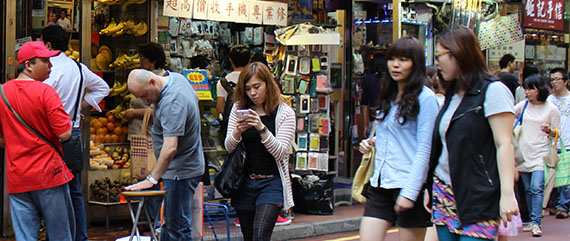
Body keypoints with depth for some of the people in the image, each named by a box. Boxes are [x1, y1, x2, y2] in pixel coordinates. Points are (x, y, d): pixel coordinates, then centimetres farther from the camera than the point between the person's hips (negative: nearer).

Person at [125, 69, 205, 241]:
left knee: (178, 227, -7)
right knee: (170, 222, 15)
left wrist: (152, 179, -35)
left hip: (180, 172, -11)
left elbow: (170, 148, -36)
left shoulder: (172, 103, -29)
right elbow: (195, 97, 24)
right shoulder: (176, 77, 2)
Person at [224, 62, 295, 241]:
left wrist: (262, 128, -24)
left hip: (271, 182, -4)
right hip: (244, 182, 4)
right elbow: (228, 148, 5)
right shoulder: (239, 109, 6)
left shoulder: (285, 112, -4)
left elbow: (280, 152, -10)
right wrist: (237, 132, -16)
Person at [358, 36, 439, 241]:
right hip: (380, 185, 7)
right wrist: (371, 142, 7)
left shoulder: (425, 98, -8)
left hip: (410, 185, -7)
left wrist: (410, 192, -17)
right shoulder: (388, 97, 16)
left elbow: (425, 150, -12)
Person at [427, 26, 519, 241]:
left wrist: (507, 194, -19)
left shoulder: (492, 90, -7)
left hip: (478, 199, -7)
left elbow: (505, 144, -13)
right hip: (444, 191, 7)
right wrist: (430, 187, 18)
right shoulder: (452, 95, 16)